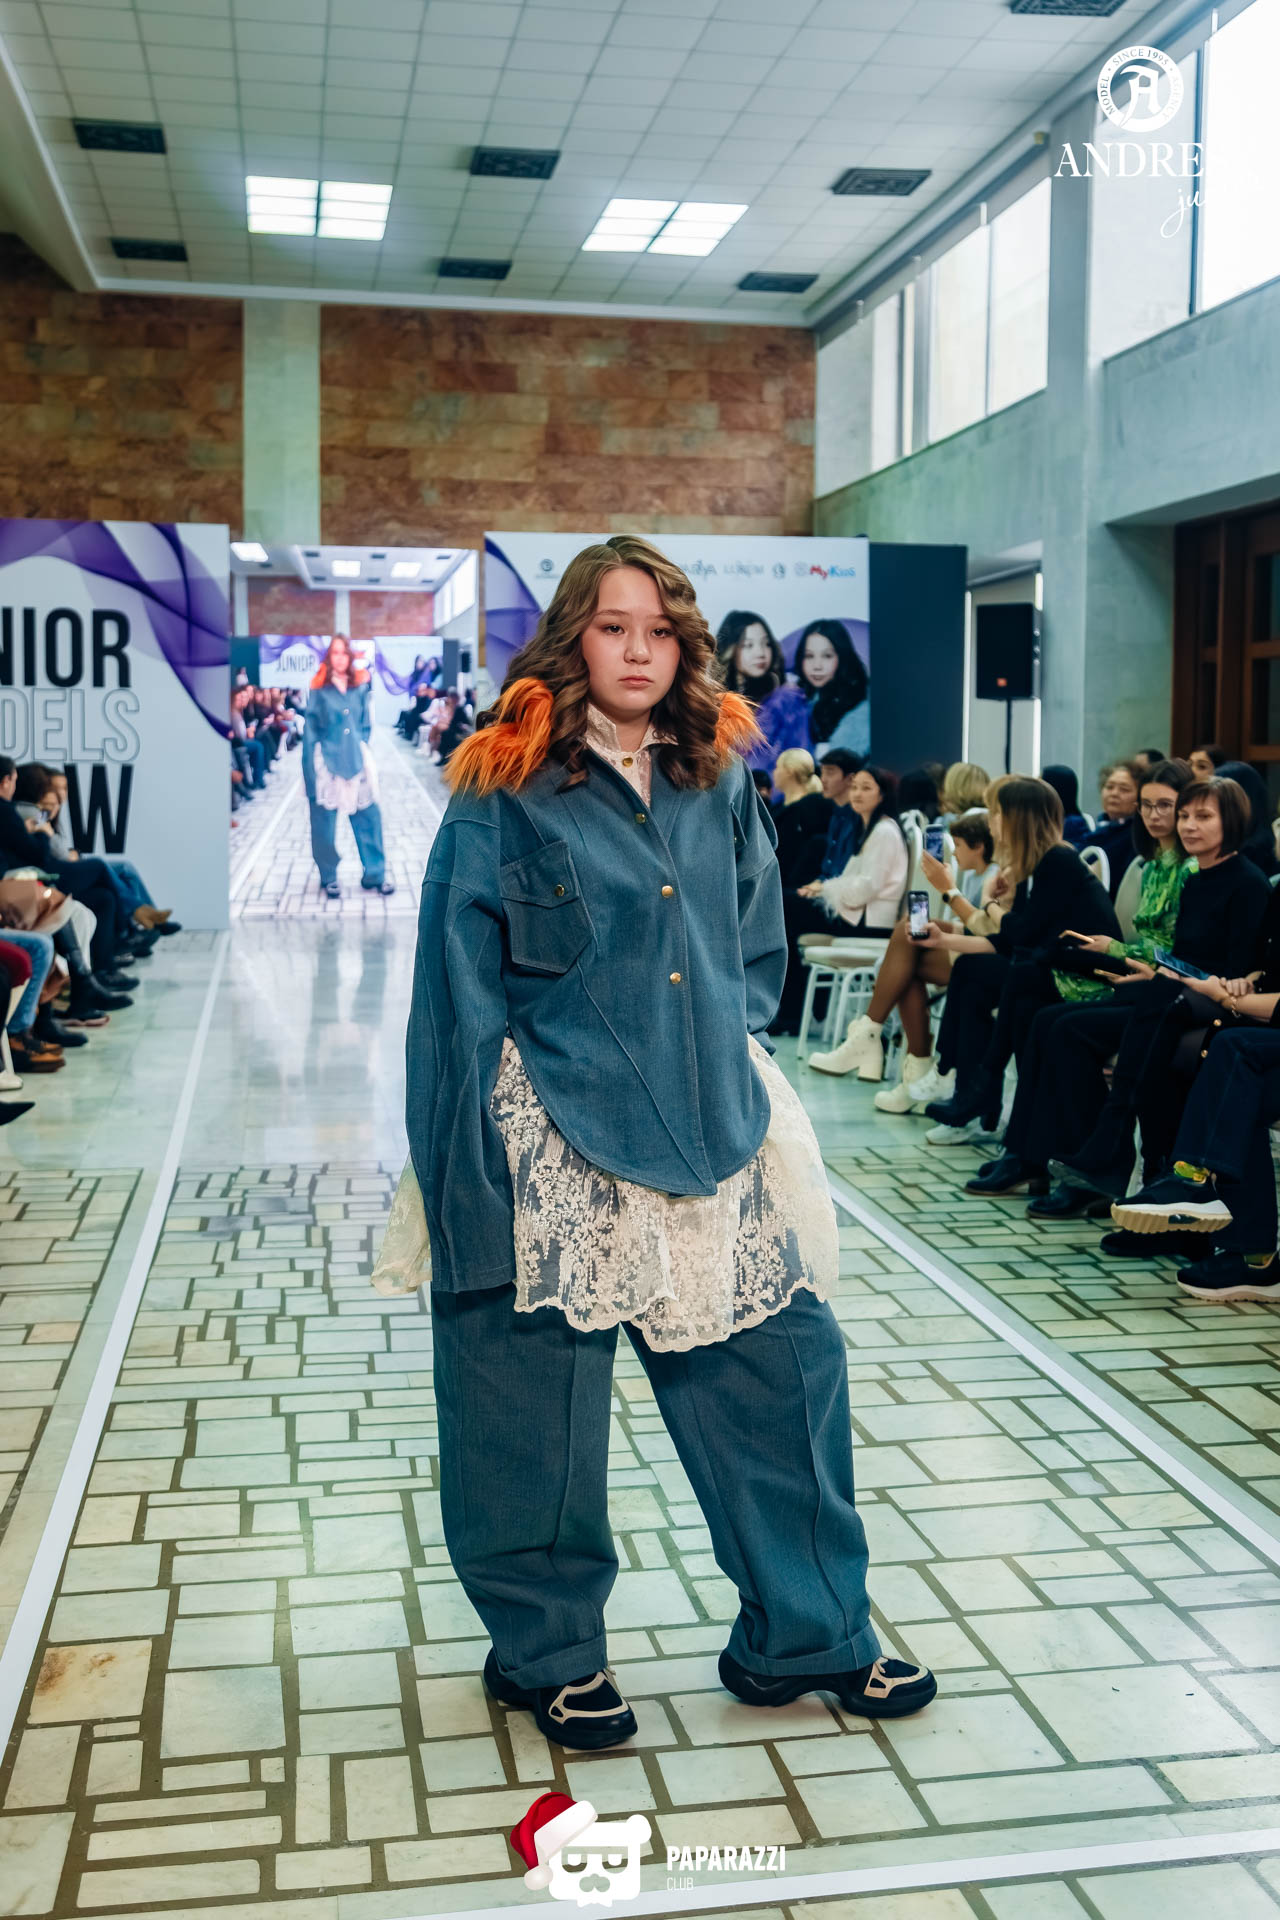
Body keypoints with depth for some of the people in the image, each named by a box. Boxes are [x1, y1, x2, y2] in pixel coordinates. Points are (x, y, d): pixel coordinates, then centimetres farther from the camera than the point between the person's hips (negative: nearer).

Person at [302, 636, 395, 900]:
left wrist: (362, 753, 8)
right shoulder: (319, 689, -4)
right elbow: (311, 729, -3)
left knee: (369, 818, 2)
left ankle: (374, 876, 14)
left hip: (356, 761, 3)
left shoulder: (360, 686, 5)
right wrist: (312, 767, -6)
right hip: (327, 762, -3)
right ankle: (329, 878, 21)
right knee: (325, 822, 5)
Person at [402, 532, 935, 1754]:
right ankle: (545, 1652, 28)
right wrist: (475, 1158, -10)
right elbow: (461, 977, -6)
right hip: (553, 1147, -4)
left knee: (784, 1365, 6)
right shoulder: (504, 791, -4)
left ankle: (809, 1632, 25)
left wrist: (719, 1050, 5)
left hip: (708, 1136, 5)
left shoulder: (721, 787, 9)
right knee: (542, 1401, 6)